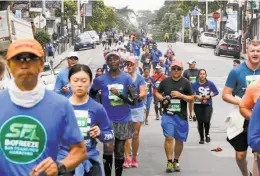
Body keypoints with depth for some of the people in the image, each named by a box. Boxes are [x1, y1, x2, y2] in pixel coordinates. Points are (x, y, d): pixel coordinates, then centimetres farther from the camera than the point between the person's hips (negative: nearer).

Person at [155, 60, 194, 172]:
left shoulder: (186, 83, 0)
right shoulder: (165, 81, 4)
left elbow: (191, 99, -1)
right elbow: (158, 93, 17)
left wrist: (180, 95, -17)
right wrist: (162, 99, -4)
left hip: (181, 116, 0)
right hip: (168, 114, 0)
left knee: (179, 140, 9)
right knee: (169, 137, -13)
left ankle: (176, 161, 27)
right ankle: (169, 162, -5)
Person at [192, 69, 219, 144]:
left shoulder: (210, 83, -2)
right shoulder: (195, 84, -3)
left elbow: (216, 92, 5)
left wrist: (209, 96, -9)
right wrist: (197, 96, -22)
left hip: (208, 105, -1)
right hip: (198, 105, 1)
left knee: (207, 121, -14)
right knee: (200, 122, 4)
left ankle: (207, 134, 17)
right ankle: (202, 138, 21)